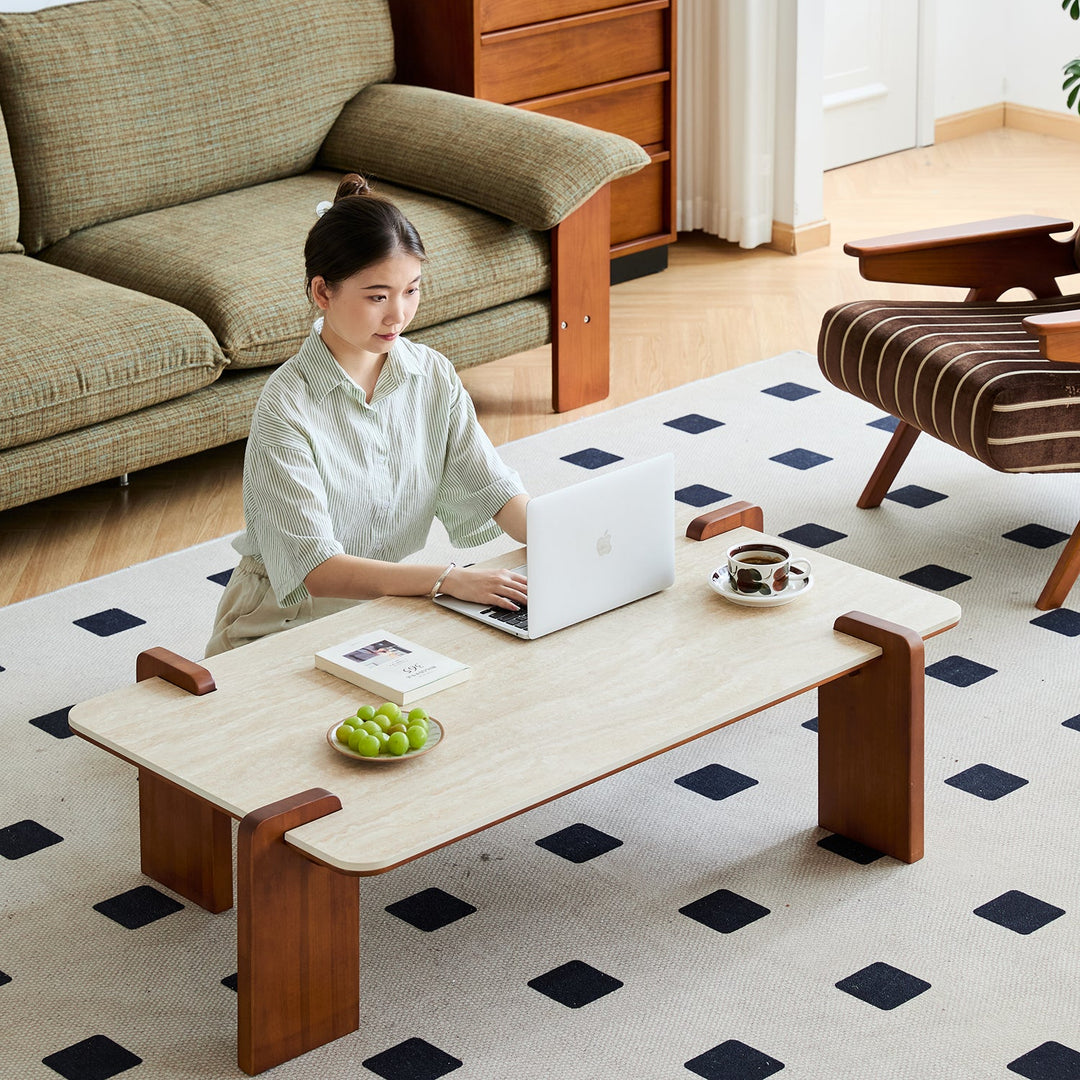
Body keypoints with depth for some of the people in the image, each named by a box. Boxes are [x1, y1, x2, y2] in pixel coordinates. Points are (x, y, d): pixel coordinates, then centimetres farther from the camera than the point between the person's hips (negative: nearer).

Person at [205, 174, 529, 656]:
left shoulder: (433, 376, -1)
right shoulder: (286, 407, -20)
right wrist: (449, 579, -35)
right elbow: (315, 570, -25)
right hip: (282, 624, -6)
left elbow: (493, 490, -2)